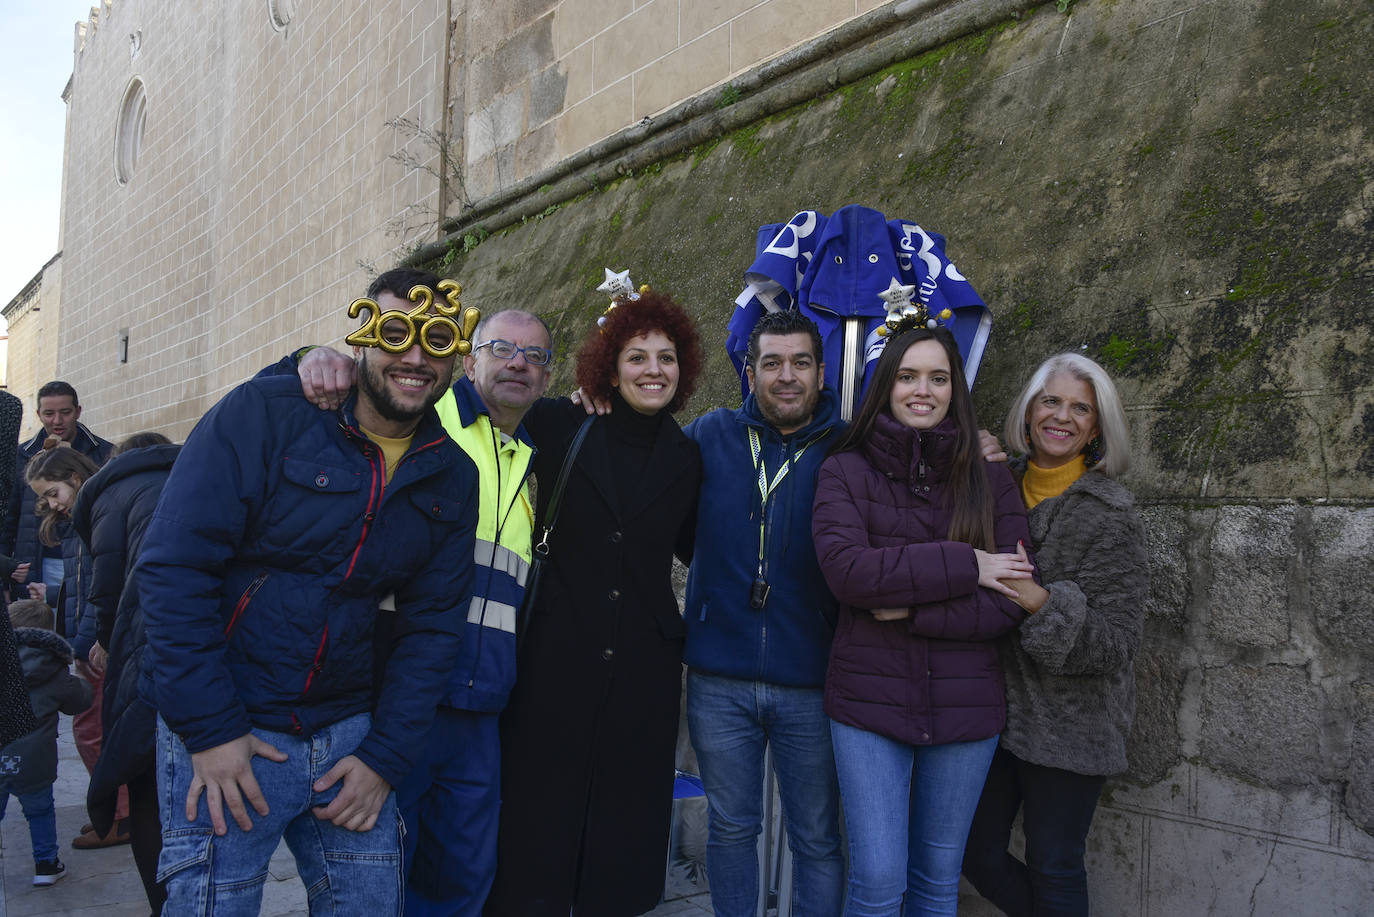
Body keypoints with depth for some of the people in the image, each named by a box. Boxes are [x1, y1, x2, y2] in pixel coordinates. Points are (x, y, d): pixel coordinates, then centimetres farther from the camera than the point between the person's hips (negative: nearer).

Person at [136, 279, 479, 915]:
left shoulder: (453, 478, 3)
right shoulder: (263, 415, -10)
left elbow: (433, 625, 6)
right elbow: (174, 564, -14)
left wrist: (386, 758, -1)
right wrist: (210, 730, -16)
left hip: (348, 732, 4)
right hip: (224, 729, -4)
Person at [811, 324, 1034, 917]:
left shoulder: (990, 481, 3)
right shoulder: (846, 470, -2)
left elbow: (1010, 603, -5)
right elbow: (847, 571, -17)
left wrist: (913, 609, -15)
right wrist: (964, 566, -16)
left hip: (964, 707, 2)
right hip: (868, 697, -2)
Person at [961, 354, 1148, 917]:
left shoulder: (1111, 514, -12)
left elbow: (1117, 639, -15)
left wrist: (1040, 601, -30)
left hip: (1069, 724, -5)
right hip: (998, 707, 5)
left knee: (1053, 869, 7)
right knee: (977, 854, 13)